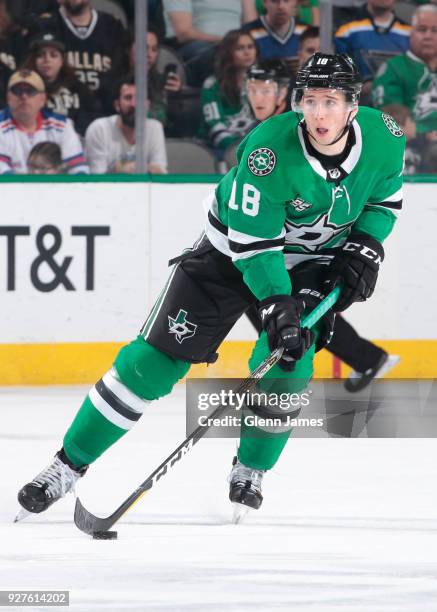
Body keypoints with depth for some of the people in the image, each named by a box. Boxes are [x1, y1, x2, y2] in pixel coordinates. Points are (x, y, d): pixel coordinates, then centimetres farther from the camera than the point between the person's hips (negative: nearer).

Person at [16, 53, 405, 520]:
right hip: (234, 248, -3)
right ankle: (68, 464, 2)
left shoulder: (384, 138, -18)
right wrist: (276, 305, -34)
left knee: (286, 366, -17)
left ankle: (249, 471, 10)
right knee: (155, 359, -7)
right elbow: (252, 243, -27)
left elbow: (385, 195, 5)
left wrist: (364, 249, -8)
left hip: (311, 261, 3)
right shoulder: (269, 149, -32)